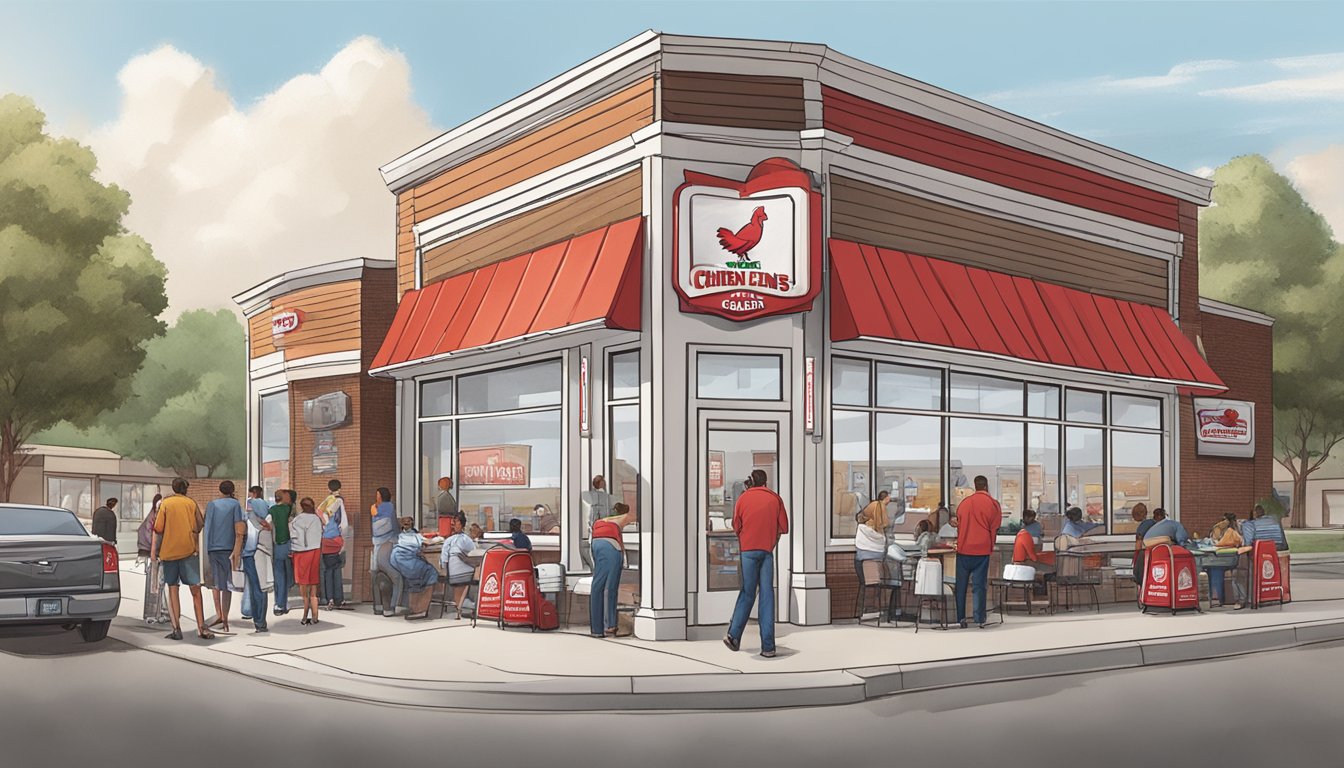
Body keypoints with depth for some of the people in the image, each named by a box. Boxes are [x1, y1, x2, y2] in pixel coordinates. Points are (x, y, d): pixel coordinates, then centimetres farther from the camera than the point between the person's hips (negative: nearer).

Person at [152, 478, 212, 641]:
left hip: (169, 550, 0)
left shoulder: (165, 504, 2)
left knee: (172, 589, 5)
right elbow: (200, 526, 3)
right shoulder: (192, 503, 5)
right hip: (188, 550, 0)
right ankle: (201, 628, -5)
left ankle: (176, 628, 0)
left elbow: (159, 530, -1)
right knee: (195, 589, 0)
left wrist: (154, 551, 5)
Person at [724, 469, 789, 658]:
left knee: (747, 593, 11)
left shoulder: (743, 498, 4)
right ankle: (768, 646, -1)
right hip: (767, 550, 0)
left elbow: (736, 527, 8)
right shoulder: (775, 498, 5)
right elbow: (784, 528, 6)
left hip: (747, 549, 0)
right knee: (767, 595, 2)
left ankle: (734, 635, 4)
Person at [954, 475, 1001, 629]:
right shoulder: (993, 504, -3)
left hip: (963, 550, 2)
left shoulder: (963, 503, 4)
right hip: (982, 550, -2)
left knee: (961, 585, 8)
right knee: (979, 586, 1)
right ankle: (980, 620, 1)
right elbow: (994, 529, 3)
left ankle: (960, 618, 7)